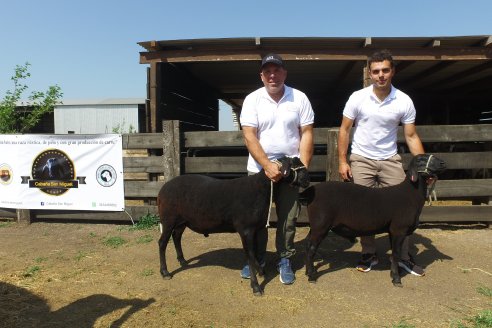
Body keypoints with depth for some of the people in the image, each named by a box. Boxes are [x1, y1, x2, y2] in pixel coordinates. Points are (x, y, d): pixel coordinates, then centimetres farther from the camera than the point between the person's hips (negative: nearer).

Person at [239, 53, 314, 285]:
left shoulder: (299, 98, 1)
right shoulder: (252, 99, -2)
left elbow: (306, 134, 0)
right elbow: (249, 137, -8)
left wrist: (303, 167, -8)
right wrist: (267, 165, -18)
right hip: (259, 169, 0)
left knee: (288, 218, 7)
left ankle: (285, 260, 25)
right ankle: (257, 258, 27)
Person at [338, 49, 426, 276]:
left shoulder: (404, 101, -5)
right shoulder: (358, 98, -7)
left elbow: (411, 137, 0)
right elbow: (344, 130, -2)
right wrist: (342, 161, -8)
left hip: (390, 160, 1)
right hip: (361, 160, -1)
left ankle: (403, 256, 19)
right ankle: (369, 254, 19)